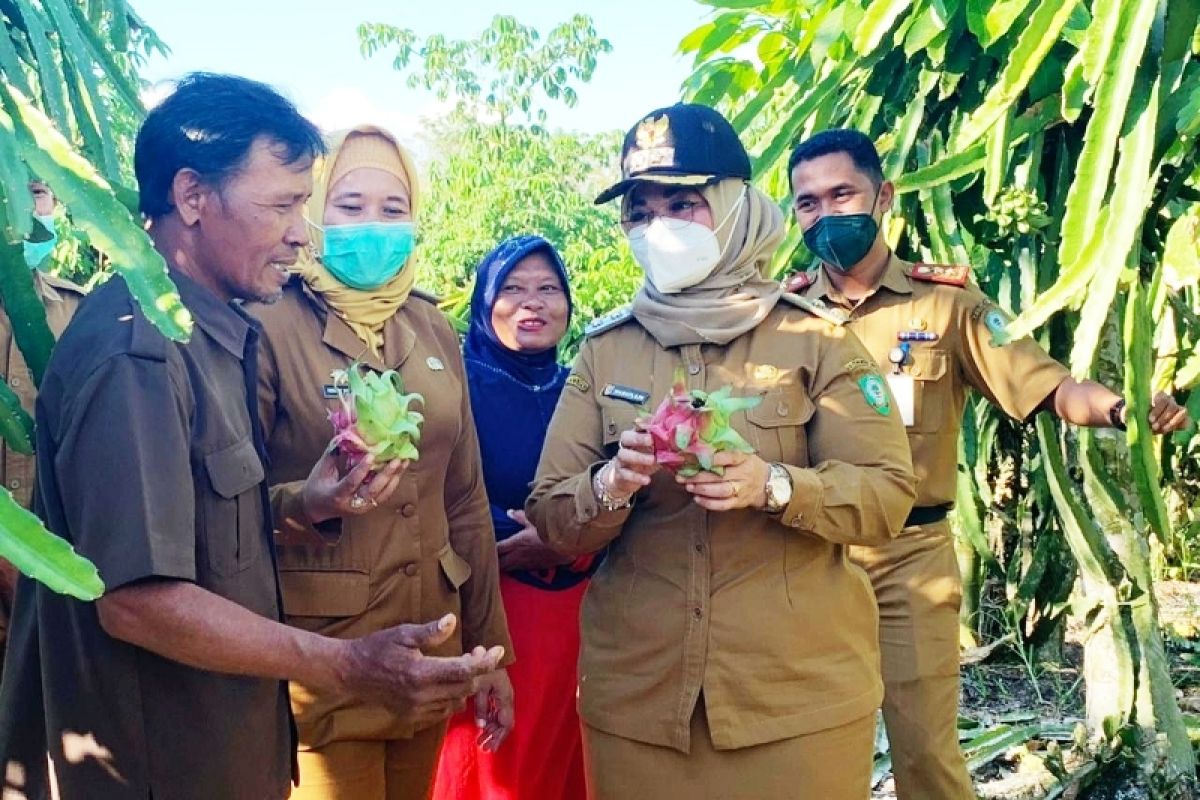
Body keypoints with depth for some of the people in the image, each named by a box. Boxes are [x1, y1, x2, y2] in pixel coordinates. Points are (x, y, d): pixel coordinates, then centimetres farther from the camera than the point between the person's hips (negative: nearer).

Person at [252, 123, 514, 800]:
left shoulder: (433, 329, 6)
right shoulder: (270, 325, -10)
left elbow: (466, 501, 10)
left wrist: (489, 649, 11)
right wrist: (307, 502, -29)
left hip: (429, 655, 5)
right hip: (319, 662, -5)